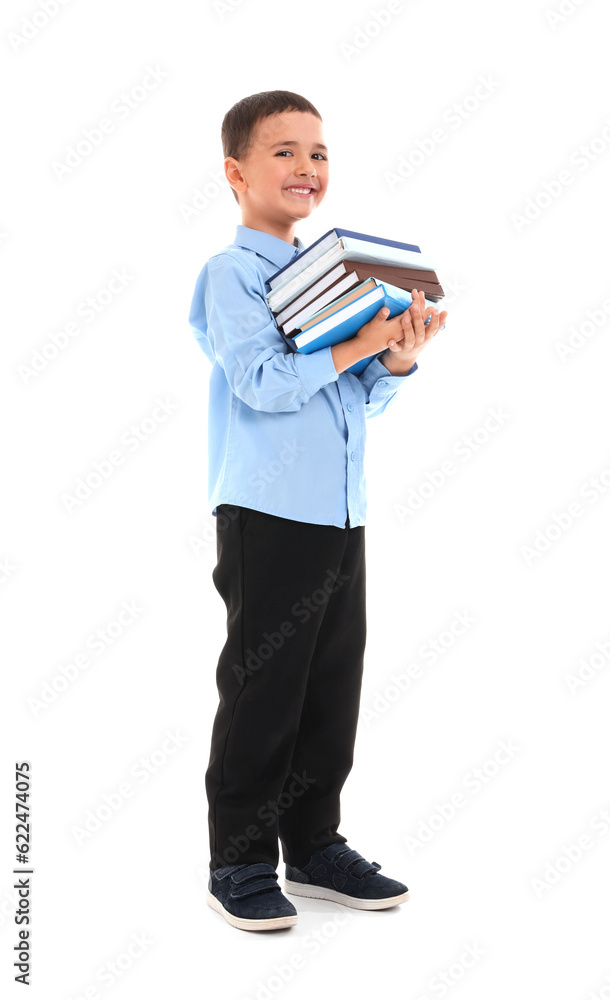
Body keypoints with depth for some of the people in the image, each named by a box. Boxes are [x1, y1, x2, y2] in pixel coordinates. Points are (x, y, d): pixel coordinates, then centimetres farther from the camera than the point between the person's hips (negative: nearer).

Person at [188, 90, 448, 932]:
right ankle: (239, 863, 15)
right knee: (262, 694, 1)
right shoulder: (231, 274, -6)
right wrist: (361, 341, -18)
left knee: (334, 691, 13)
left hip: (342, 514, 7)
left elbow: (369, 395, 15)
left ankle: (315, 844, 27)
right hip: (269, 515, -7)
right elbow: (264, 382, -19)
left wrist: (400, 355, -4)